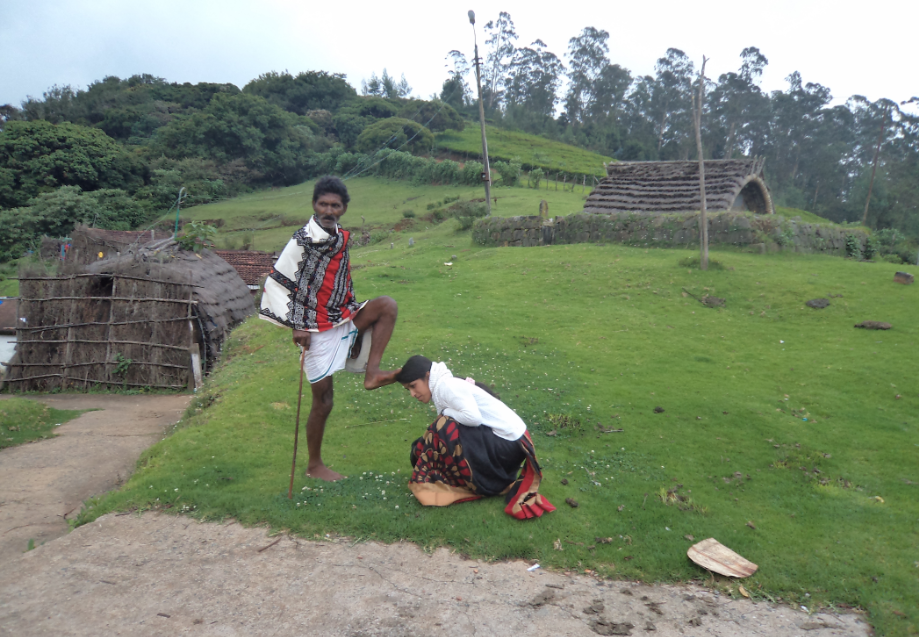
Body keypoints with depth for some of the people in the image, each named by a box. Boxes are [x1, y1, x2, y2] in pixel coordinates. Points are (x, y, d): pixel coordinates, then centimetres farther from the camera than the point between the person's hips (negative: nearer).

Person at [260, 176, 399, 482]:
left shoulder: (342, 238, 7)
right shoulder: (303, 241, -13)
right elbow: (275, 283, -13)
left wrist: (355, 315, 14)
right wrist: (297, 327, -15)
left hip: (343, 320, 6)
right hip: (317, 331, -6)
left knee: (387, 305, -16)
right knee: (323, 402, 2)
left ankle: (371, 372, -14)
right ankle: (314, 465, 21)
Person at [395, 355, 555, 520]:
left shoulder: (447, 386, -15)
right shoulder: (441, 389, 13)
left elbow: (473, 417, -27)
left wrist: (445, 413, -11)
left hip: (507, 442, -10)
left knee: (445, 429, -19)